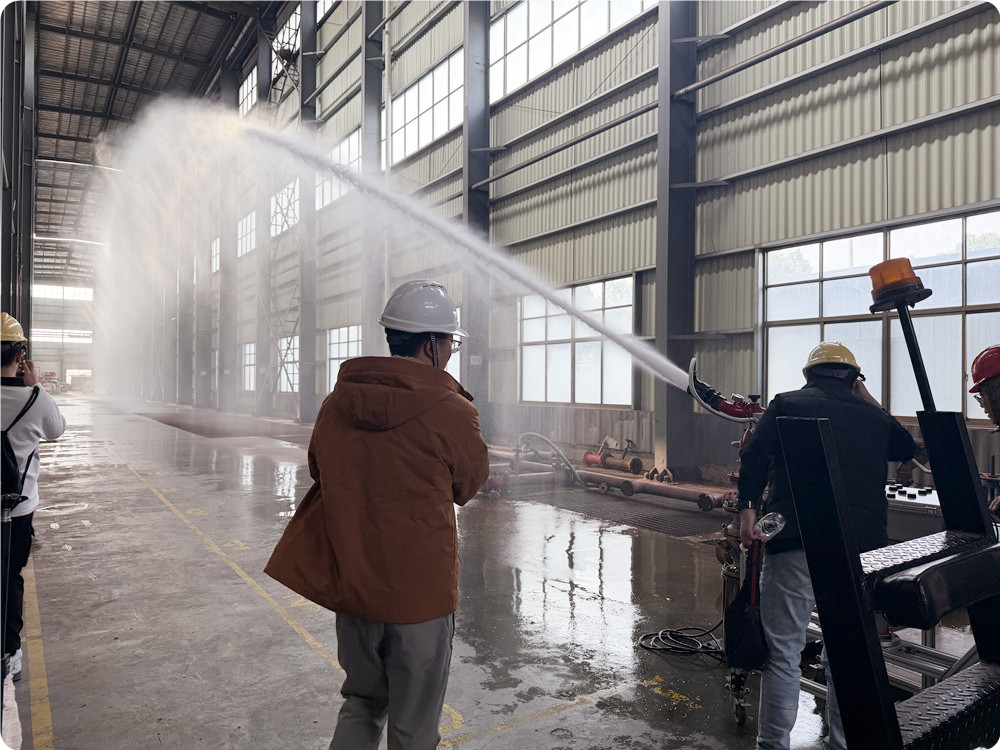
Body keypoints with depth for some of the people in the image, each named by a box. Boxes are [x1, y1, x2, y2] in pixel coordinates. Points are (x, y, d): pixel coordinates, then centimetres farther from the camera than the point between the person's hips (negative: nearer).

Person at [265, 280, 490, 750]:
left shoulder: (336, 403, -2)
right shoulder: (453, 412, -17)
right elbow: (468, 486, -1)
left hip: (350, 584, 5)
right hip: (420, 591, -5)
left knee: (361, 704, 26)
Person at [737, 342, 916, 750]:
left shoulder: (787, 404, 7)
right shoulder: (871, 415, 16)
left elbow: (756, 453, -8)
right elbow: (907, 448, 35)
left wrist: (748, 509, -12)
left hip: (797, 544, -3)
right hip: (863, 546, 4)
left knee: (783, 652, 3)